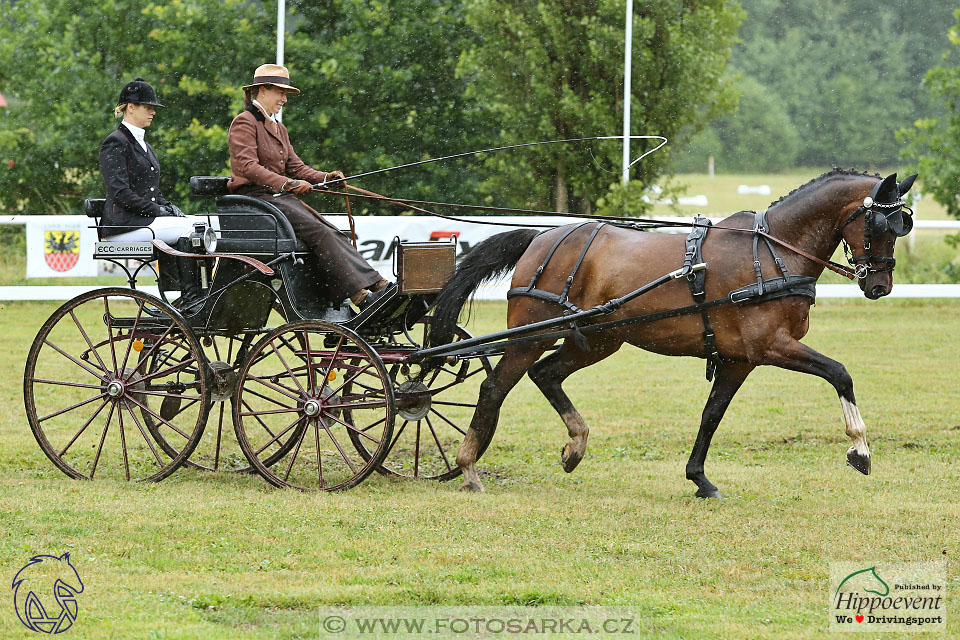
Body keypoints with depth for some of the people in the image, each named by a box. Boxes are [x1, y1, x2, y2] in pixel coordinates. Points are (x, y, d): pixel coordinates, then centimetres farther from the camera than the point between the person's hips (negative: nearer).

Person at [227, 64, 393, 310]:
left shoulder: (278, 128, 25)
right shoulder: (244, 123, -5)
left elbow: (295, 166, 19)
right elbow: (246, 166, -18)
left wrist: (324, 177, 0)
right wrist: (286, 183, -26)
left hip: (280, 196, 9)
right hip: (255, 196, -9)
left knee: (331, 232, -12)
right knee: (318, 233, -24)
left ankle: (378, 285, -24)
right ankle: (361, 295, -33)